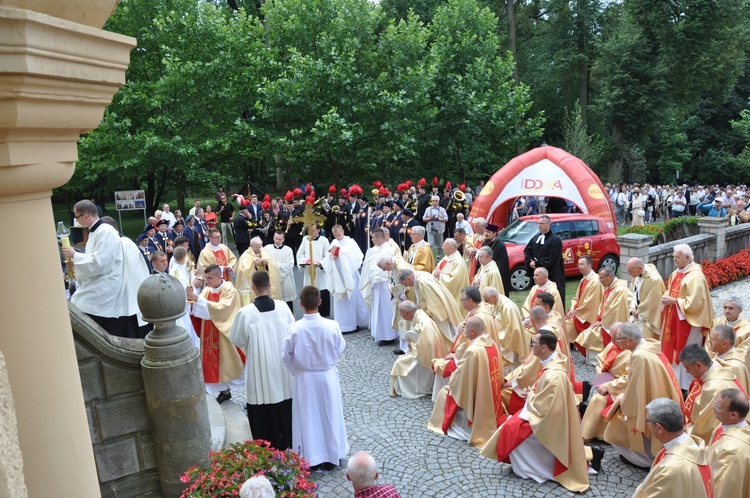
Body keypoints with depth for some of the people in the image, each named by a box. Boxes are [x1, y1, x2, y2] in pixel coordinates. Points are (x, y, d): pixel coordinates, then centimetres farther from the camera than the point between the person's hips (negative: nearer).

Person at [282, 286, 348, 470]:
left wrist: (297, 370, 10)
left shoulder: (295, 328, -20)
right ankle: (332, 456, 30)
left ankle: (311, 458, 27)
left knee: (308, 417, 15)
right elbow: (339, 351, -4)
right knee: (330, 415, 17)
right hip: (328, 376, 1)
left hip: (305, 378, 0)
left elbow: (286, 356, -8)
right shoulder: (332, 326, -19)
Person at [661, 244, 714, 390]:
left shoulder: (696, 277, -19)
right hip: (674, 319, 9)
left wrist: (674, 301, -18)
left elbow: (694, 302, -24)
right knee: (671, 350, 16)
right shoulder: (676, 273, 8)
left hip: (688, 322, -9)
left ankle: (685, 386, 14)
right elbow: (670, 290, 20)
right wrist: (666, 297, -1)